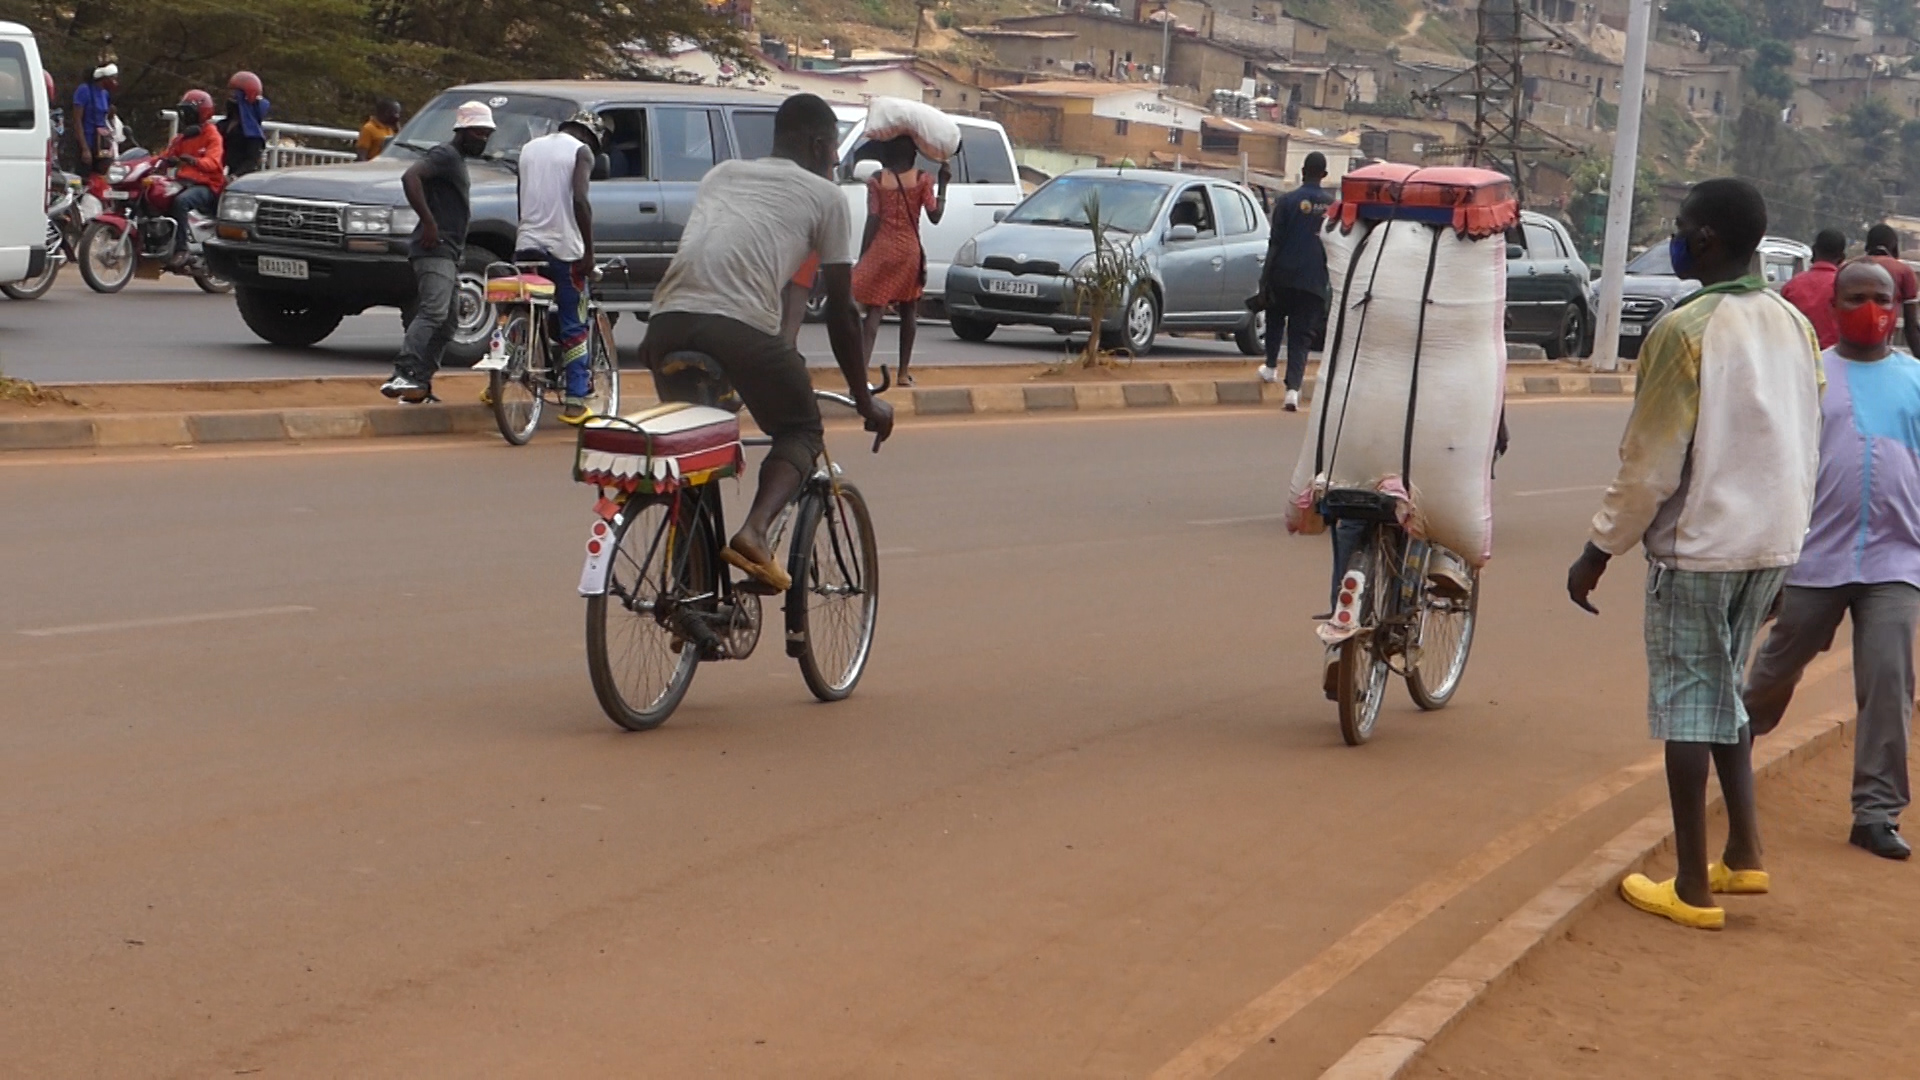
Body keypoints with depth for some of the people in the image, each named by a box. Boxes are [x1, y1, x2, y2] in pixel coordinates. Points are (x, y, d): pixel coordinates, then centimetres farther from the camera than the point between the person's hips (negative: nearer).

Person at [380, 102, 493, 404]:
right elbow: (410, 177, -24)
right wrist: (428, 222, -26)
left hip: (448, 253, 11)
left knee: (445, 327, 9)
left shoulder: (458, 161, 24)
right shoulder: (445, 155, -7)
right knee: (433, 313, -25)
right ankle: (402, 375, -36)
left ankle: (419, 384, 10)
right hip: (435, 248, -11)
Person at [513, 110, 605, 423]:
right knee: (574, 327, 1)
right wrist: (589, 251, -16)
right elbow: (579, 199, -17)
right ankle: (575, 402, -2)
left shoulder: (530, 148, 16)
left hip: (526, 245, 5)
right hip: (563, 247, -5)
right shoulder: (581, 152, -4)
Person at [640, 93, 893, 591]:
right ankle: (753, 531, -9)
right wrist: (865, 401, 28)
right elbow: (840, 311, 18)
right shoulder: (825, 195, 18)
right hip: (740, 325, -5)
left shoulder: (722, 174, 31)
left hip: (667, 321, 5)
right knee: (802, 432, 17)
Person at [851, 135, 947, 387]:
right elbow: (935, 216, -1)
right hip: (910, 250, 1)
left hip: (882, 249, -1)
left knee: (875, 310, -3)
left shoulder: (877, 180, -4)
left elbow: (872, 221, -5)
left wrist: (862, 256, 1)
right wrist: (943, 184, 9)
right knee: (908, 311, 13)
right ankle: (904, 372, 14)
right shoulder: (921, 179, -3)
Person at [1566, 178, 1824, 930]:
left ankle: (1692, 888, 4)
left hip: (1697, 545, -7)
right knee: (1724, 690, 20)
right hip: (1770, 544, 7)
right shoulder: (1794, 325, 6)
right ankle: (1743, 853, 20)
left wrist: (1599, 550, -5)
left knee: (1686, 703, 1)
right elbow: (1806, 451, 12)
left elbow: (1650, 464, -14)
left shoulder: (1685, 332, -15)